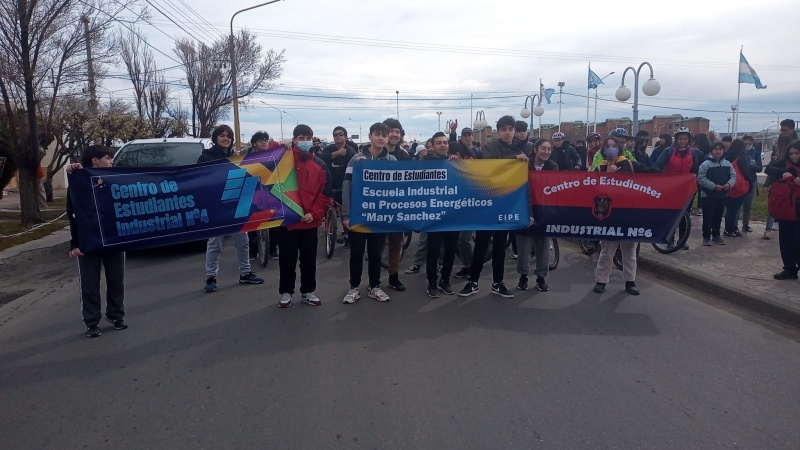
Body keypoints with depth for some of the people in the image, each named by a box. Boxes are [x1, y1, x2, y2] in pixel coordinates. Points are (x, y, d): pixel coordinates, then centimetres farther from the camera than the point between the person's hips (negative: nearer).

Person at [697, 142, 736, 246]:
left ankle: (716, 236, 25)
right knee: (708, 217, -3)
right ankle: (706, 237, 5)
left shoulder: (727, 164, 6)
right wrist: (714, 186, -21)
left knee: (718, 217, 14)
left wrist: (729, 184, -13)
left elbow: (733, 176, 8)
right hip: (708, 195, -5)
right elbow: (701, 178, -16)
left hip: (723, 195, 5)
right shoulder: (706, 164, -11)